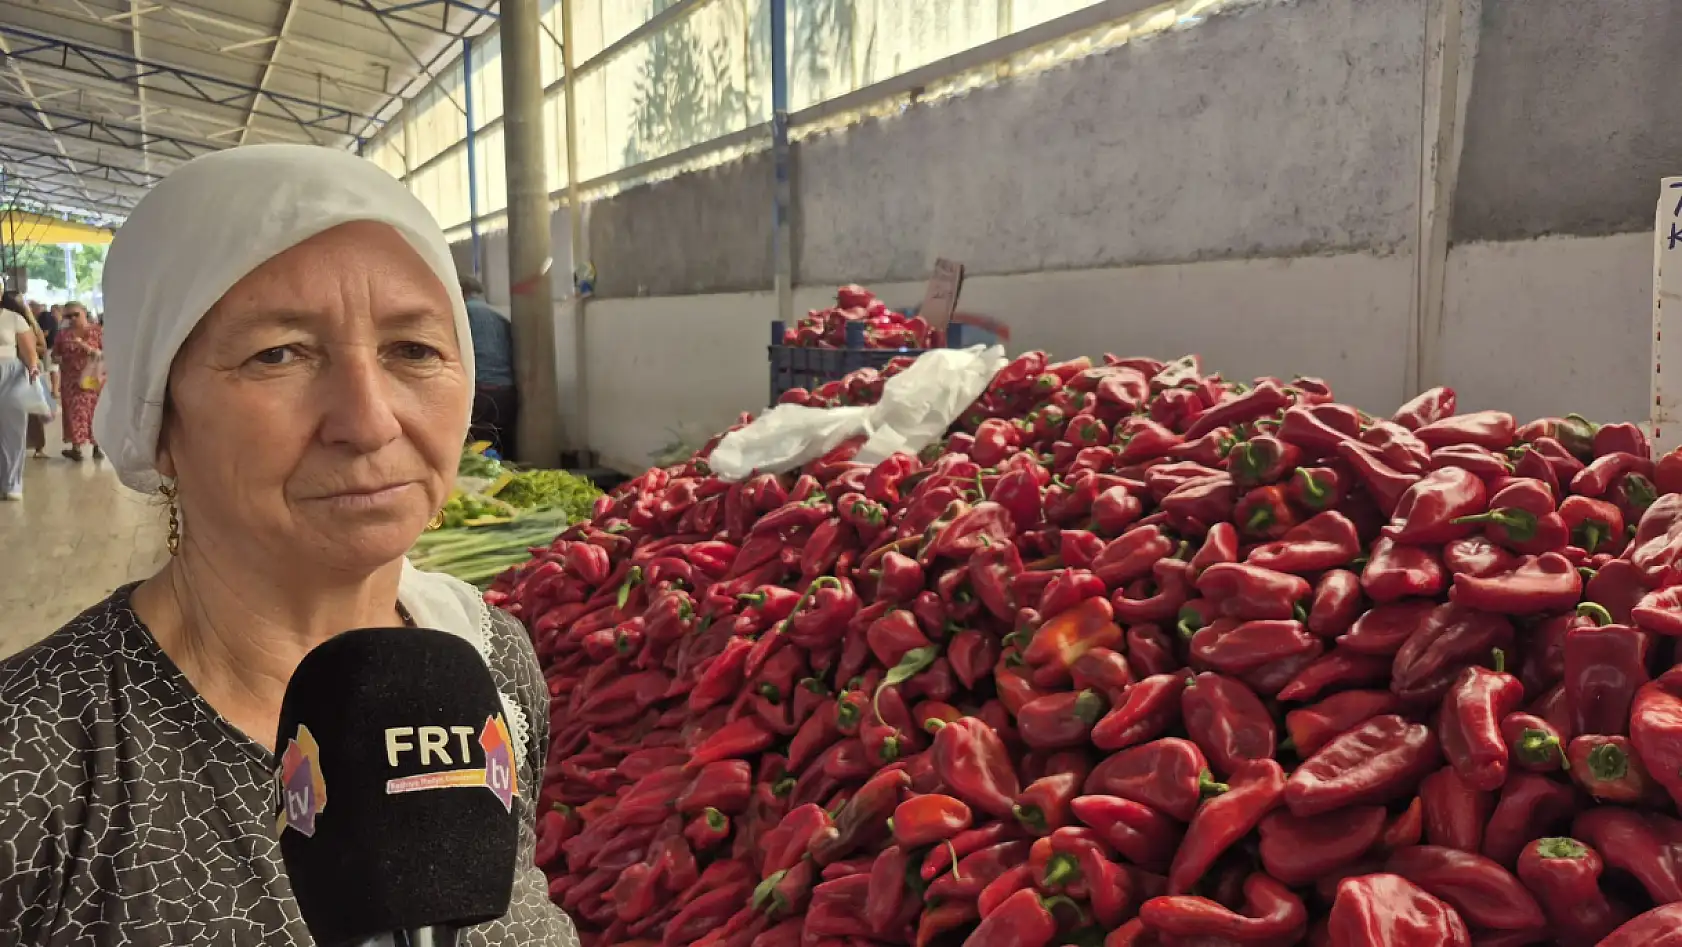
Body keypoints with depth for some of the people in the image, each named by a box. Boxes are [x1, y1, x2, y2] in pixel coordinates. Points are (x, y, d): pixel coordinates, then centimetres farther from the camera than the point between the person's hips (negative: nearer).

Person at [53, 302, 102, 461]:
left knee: (92, 411, -3)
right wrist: (59, 360, -8)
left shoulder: (97, 331, 1)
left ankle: (97, 446, 1)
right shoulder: (63, 333, 7)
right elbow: (55, 354, 14)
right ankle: (76, 447, 7)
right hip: (70, 379, 2)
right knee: (74, 412, 2)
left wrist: (89, 348, -17)